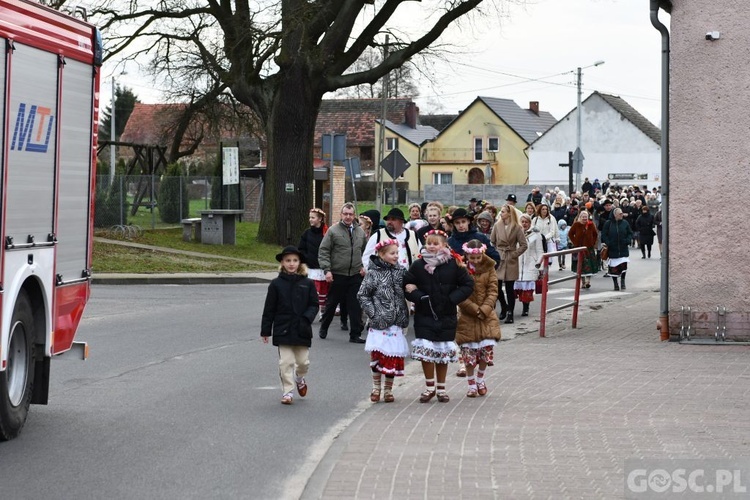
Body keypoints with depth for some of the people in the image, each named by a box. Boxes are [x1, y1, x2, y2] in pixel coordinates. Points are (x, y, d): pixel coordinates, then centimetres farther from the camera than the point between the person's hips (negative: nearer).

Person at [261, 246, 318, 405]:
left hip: (302, 331, 1)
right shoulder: (276, 284, -2)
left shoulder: (307, 284, 2)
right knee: (286, 362, -3)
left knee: (303, 361, 9)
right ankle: (287, 391, 7)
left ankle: (300, 378, 40)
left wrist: (307, 318, -14)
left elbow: (314, 305, 5)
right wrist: (265, 331, 1)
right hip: (283, 330, -1)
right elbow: (269, 309, 2)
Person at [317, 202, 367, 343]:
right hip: (337, 275, -3)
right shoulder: (333, 230, -4)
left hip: (355, 275, 3)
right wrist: (327, 270, -13)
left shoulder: (360, 231, 10)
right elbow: (323, 251, -5)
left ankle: (355, 335, 6)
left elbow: (366, 251, 22)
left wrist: (364, 266, 9)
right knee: (331, 303, 11)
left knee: (355, 306, 0)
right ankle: (323, 328, 32)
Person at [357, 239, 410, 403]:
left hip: (396, 322, 4)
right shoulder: (373, 273, -5)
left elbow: (404, 293, 17)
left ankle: (388, 390, 16)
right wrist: (373, 313, -10)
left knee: (393, 357, 4)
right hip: (379, 322, -4)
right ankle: (376, 388, 12)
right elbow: (362, 295, -3)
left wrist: (404, 316, 5)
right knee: (377, 355, -4)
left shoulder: (400, 272, 7)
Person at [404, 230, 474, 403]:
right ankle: (430, 387, 8)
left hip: (446, 317, 0)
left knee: (443, 351, 7)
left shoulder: (453, 265, -4)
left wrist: (452, 299, -11)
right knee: (426, 350, -7)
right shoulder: (418, 266, -1)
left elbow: (468, 285, 0)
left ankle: (441, 388, 20)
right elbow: (406, 285, 1)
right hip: (424, 316, 0)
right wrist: (419, 297, -14)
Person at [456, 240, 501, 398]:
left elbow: (493, 292, -2)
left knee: (487, 349, -2)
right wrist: (475, 309, -15)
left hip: (486, 317, 2)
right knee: (468, 353, 1)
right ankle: (471, 384, 18)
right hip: (467, 318, -1)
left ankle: (480, 379, 23)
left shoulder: (489, 269, 1)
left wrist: (484, 309, -14)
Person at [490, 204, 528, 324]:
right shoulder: (497, 226, 3)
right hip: (498, 260, 2)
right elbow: (492, 242, 10)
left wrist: (514, 254, -7)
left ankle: (510, 313, 8)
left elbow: (524, 245, -3)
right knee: (497, 286, 0)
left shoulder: (517, 228, -5)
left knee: (509, 288, 1)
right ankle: (504, 307, 25)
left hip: (510, 261, -2)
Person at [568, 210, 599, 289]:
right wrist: (574, 243, -2)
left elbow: (595, 234, 14)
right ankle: (583, 282, 12)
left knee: (589, 264, -9)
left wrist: (593, 243, 5)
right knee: (581, 265, 3)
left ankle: (588, 281, -10)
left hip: (589, 247, 0)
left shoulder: (591, 224, 1)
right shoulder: (576, 224, -3)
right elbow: (570, 234, 6)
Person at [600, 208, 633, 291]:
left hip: (623, 249, 1)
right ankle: (615, 283, 15)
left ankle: (622, 281, 13)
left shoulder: (625, 223, 5)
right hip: (612, 250, -1)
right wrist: (607, 243, -13)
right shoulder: (608, 224, -1)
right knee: (614, 267, 2)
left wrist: (627, 241, -6)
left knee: (623, 265, -7)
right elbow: (604, 234, 0)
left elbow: (630, 233, 11)